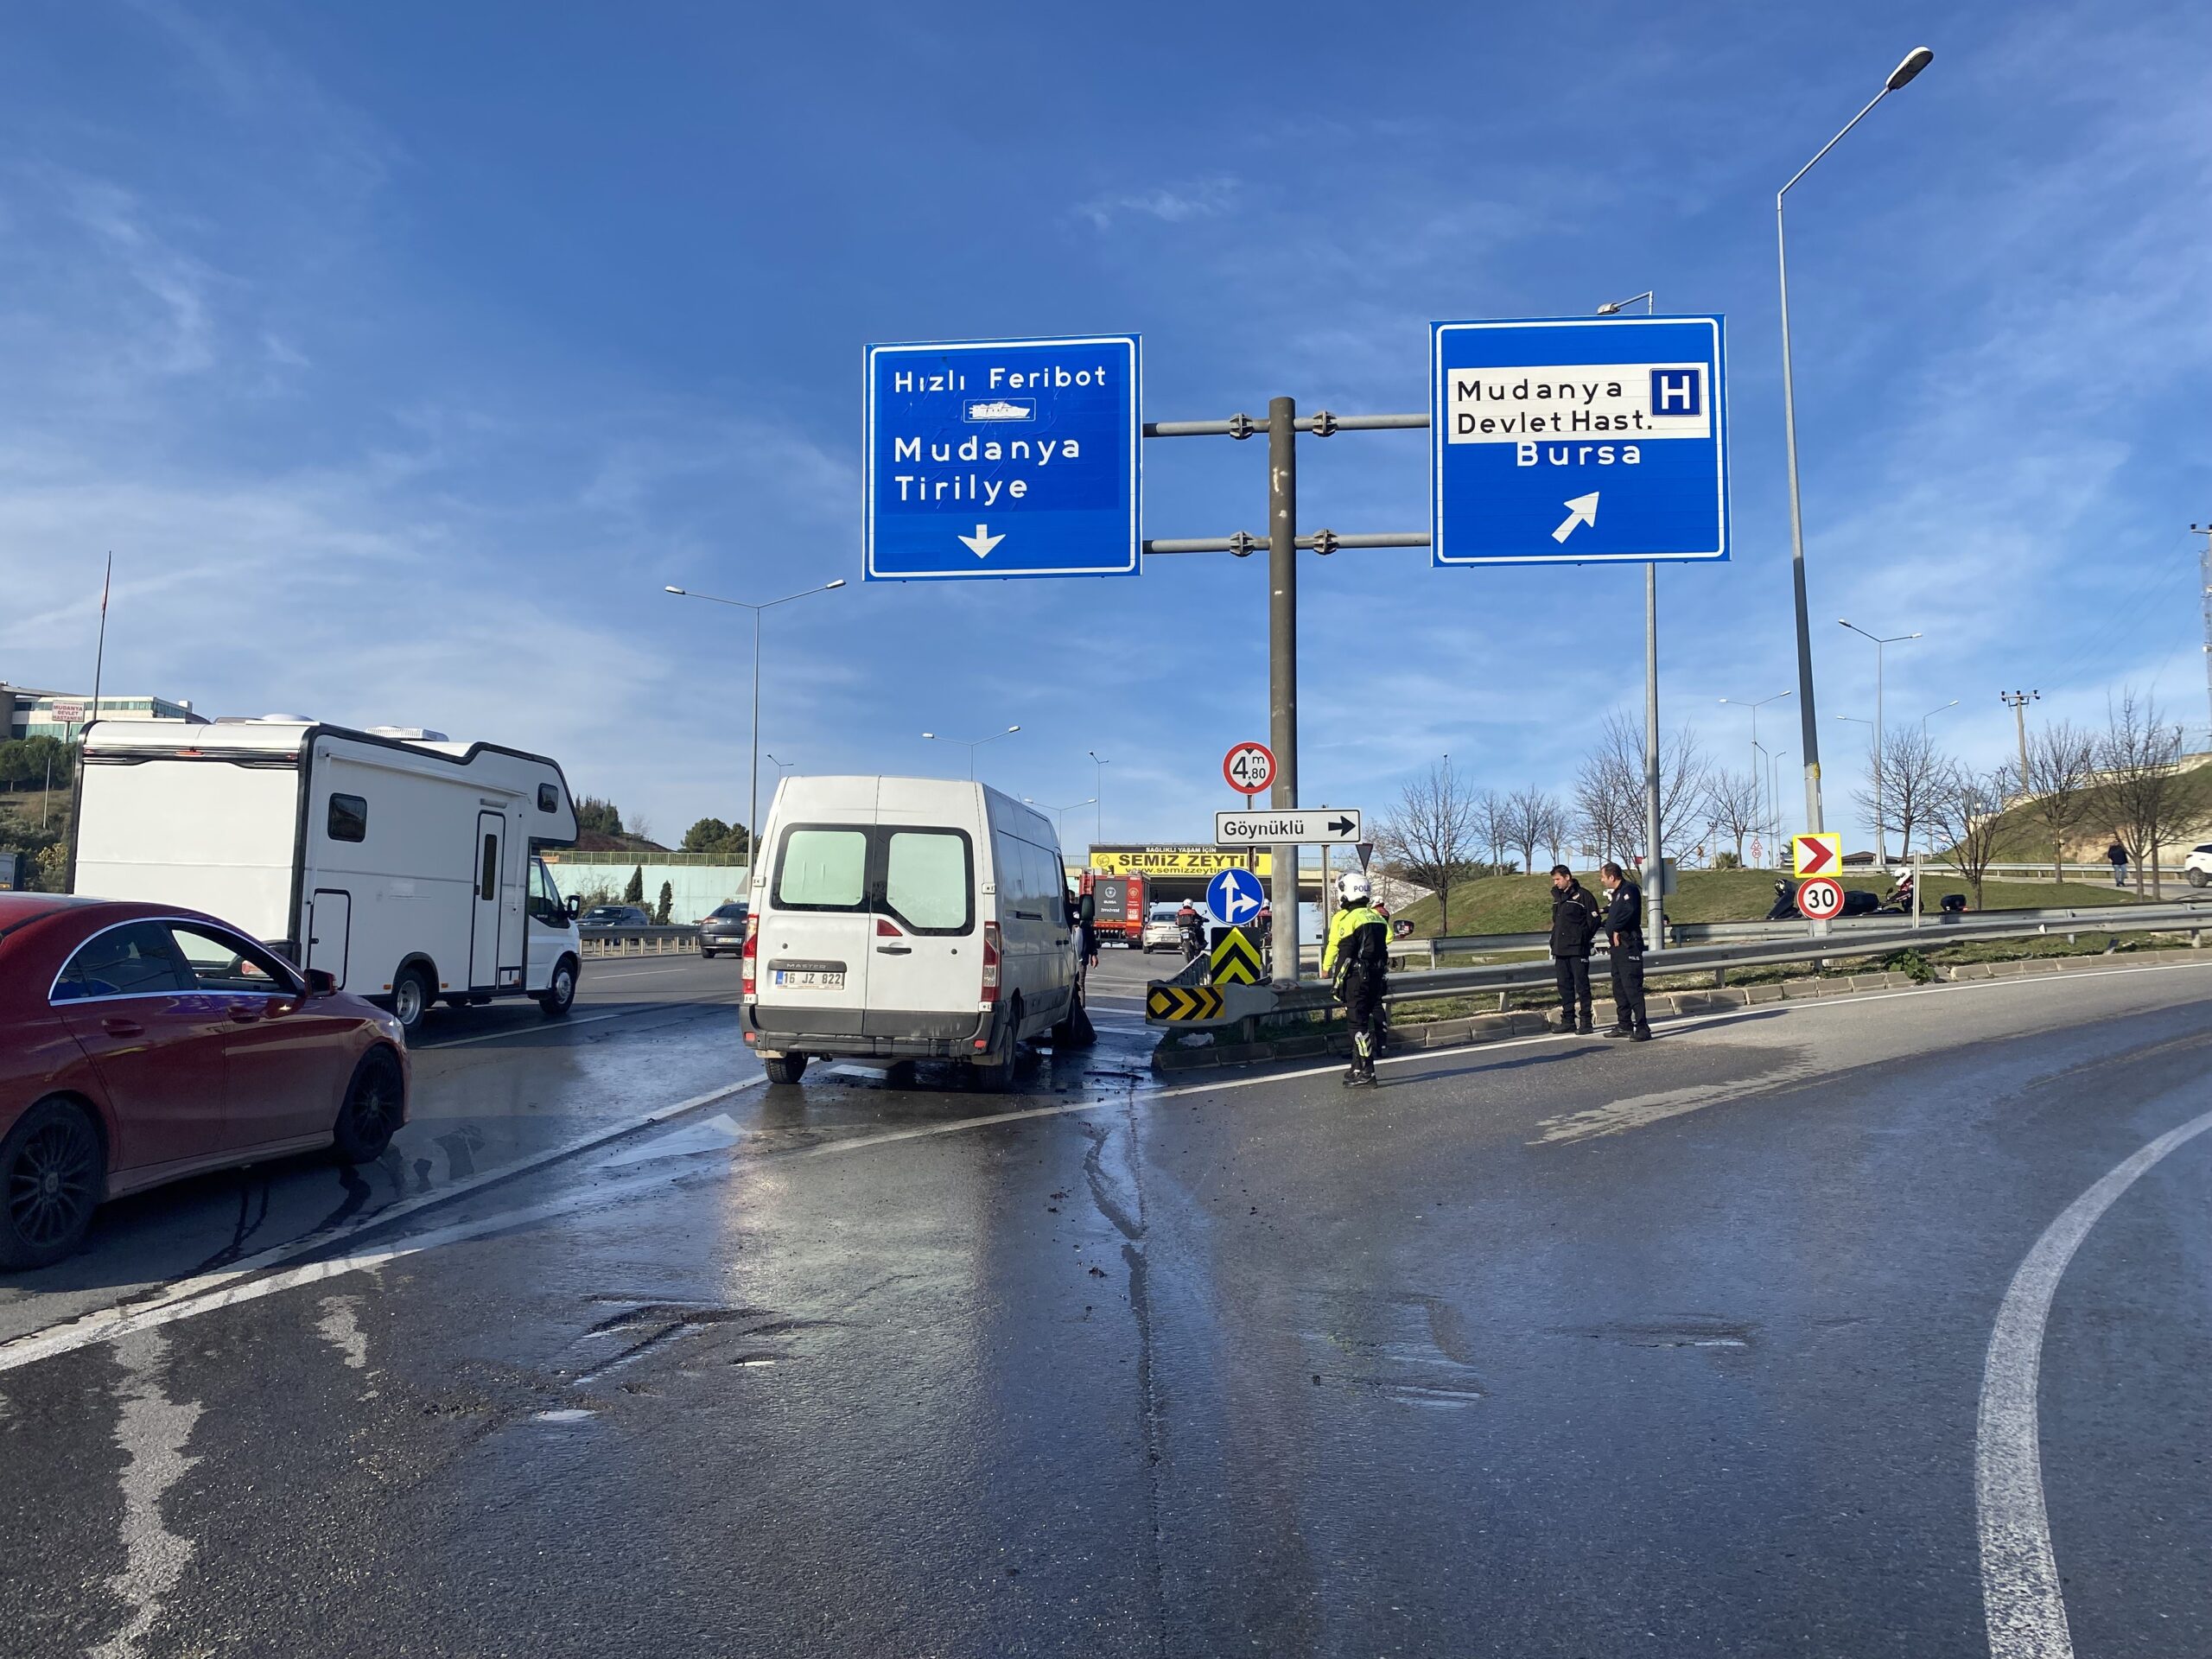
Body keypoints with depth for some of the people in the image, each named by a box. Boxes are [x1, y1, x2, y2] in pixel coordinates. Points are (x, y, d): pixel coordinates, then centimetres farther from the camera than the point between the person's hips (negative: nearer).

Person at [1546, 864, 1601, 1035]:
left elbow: (1594, 919, -6)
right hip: (1560, 950, 7)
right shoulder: (1557, 896, 15)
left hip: (1578, 950, -7)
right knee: (1564, 986, 9)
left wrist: (1583, 939, -6)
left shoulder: (1582, 895, -6)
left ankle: (1586, 1022, -2)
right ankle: (1568, 1020, 15)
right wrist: (1554, 942, 13)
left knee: (1582, 985, -5)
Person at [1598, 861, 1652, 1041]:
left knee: (1632, 987, -13)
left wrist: (1616, 930, -18)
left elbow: (1629, 911, -27)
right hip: (1618, 946, 10)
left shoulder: (1629, 890, -11)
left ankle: (1642, 1028, -13)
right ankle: (1624, 1025, 23)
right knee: (1619, 987, 14)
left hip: (1629, 946, -10)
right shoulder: (1616, 893, 19)